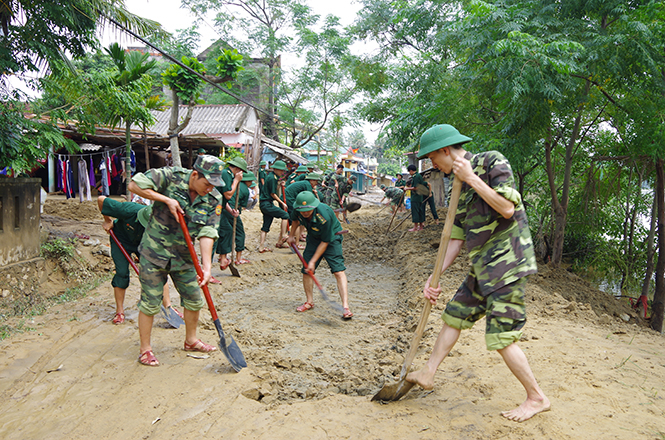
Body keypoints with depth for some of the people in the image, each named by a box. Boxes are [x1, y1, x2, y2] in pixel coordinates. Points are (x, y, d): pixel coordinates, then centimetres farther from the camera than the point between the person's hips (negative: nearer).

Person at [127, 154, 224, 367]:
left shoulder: (214, 200, -7)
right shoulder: (170, 177, -16)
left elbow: (207, 234, -12)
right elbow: (135, 185, -17)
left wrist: (206, 267, -22)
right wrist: (166, 200, -22)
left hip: (183, 256, 4)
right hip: (154, 252, -4)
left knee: (194, 300, 11)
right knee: (150, 302, 3)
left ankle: (191, 340, 35)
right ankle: (145, 349, 21)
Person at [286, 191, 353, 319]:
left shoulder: (324, 216, -37)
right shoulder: (297, 211, -20)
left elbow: (325, 242, -26)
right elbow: (295, 219, 10)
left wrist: (313, 261, -23)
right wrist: (291, 235, 11)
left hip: (331, 238, -6)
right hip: (313, 238, 6)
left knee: (338, 271, -19)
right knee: (306, 270, 2)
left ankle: (345, 307, -21)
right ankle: (309, 302, 21)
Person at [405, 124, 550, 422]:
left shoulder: (492, 162, -9)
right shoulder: (461, 185, 13)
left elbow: (508, 209, -22)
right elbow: (457, 238, 14)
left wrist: (471, 179, -16)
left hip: (507, 264, -9)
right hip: (482, 267, 9)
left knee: (501, 338, -6)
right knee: (454, 315, 15)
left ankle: (537, 398, 13)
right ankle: (427, 374, 30)